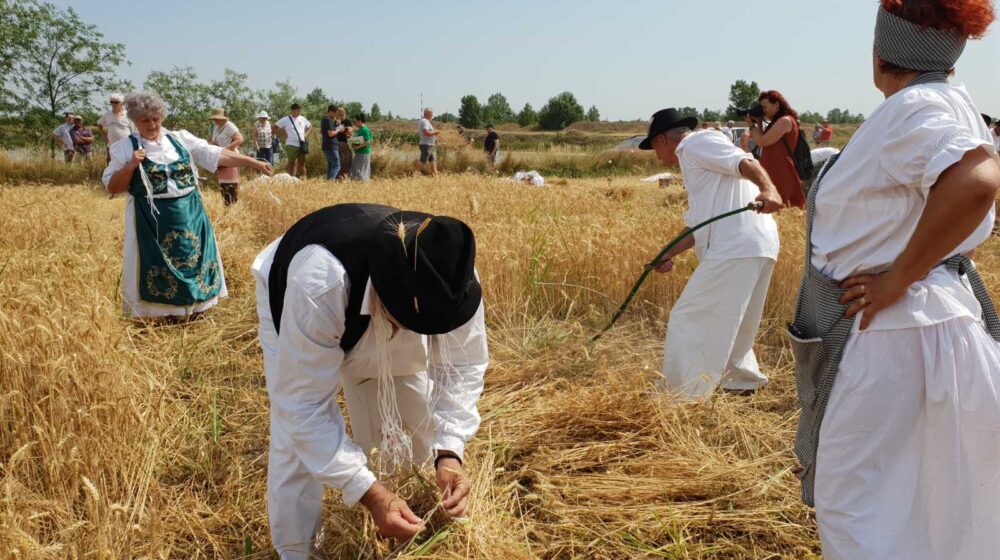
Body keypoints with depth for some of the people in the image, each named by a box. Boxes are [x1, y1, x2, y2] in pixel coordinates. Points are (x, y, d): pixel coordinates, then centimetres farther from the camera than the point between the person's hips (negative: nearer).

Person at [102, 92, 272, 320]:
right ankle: (158, 317, 15)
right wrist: (131, 166, -16)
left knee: (194, 258, 10)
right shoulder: (125, 147, -1)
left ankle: (194, 309, 26)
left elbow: (217, 155, 2)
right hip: (152, 219, -3)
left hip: (189, 215, 3)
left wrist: (253, 162, -3)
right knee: (156, 266, 1)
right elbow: (112, 187, -1)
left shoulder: (181, 138, 5)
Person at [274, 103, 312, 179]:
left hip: (302, 145, 4)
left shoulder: (303, 119, 10)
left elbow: (310, 126, 25)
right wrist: (283, 135, -4)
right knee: (292, 163, -3)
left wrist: (306, 134, 10)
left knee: (302, 163, 6)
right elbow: (274, 127, -1)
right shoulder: (285, 119, -3)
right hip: (291, 145, -4)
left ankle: (303, 178, 12)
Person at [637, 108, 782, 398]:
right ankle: (743, 379, 40)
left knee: (688, 320, -4)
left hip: (735, 249, -10)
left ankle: (683, 399, 0)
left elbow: (745, 162, -18)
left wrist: (768, 189, -36)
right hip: (755, 247, 10)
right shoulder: (694, 161, 29)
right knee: (728, 323, 26)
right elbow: (698, 225, 32)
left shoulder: (697, 143, -1)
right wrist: (670, 255, 29)